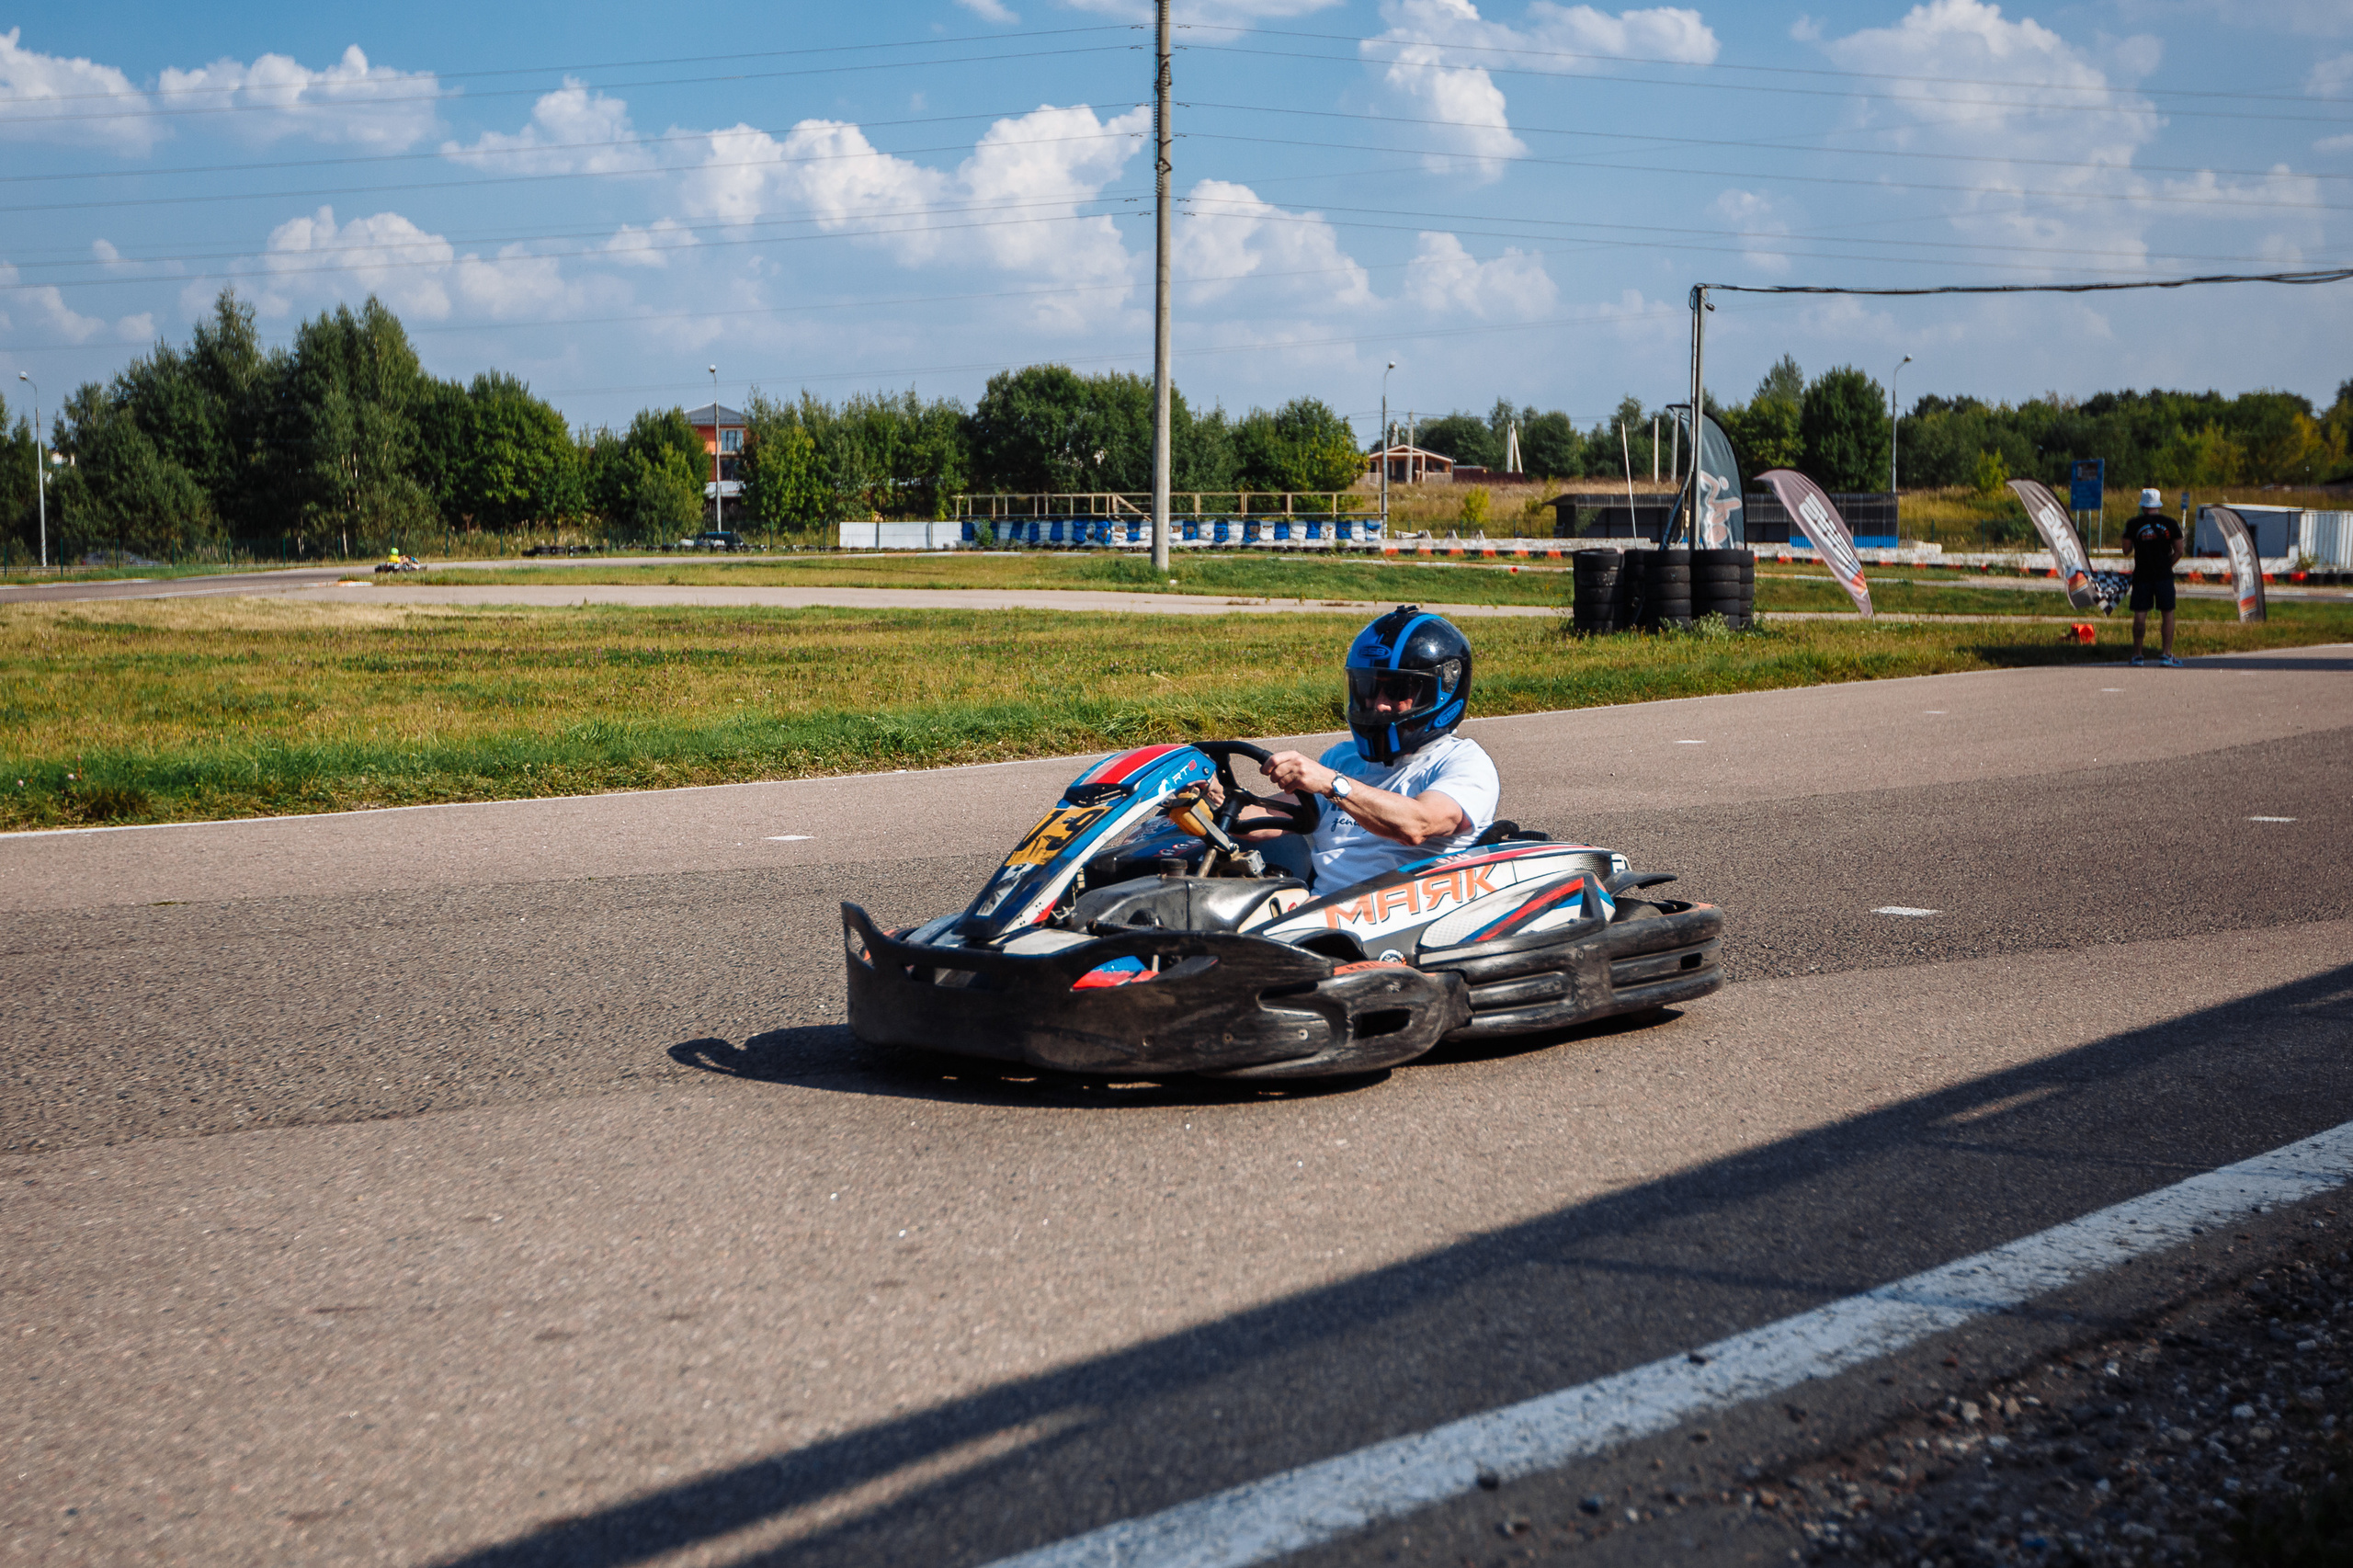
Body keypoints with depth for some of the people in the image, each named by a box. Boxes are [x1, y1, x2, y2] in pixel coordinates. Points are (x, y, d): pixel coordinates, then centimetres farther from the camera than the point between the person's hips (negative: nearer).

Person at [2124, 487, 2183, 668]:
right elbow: (2178, 551, 2)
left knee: (2140, 615, 2)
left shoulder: (2133, 525, -2)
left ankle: (2137, 655, 5)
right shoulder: (2171, 524, 0)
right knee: (2167, 614, 7)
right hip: (2164, 576, 0)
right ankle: (2166, 654, 3)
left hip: (2142, 576, 0)